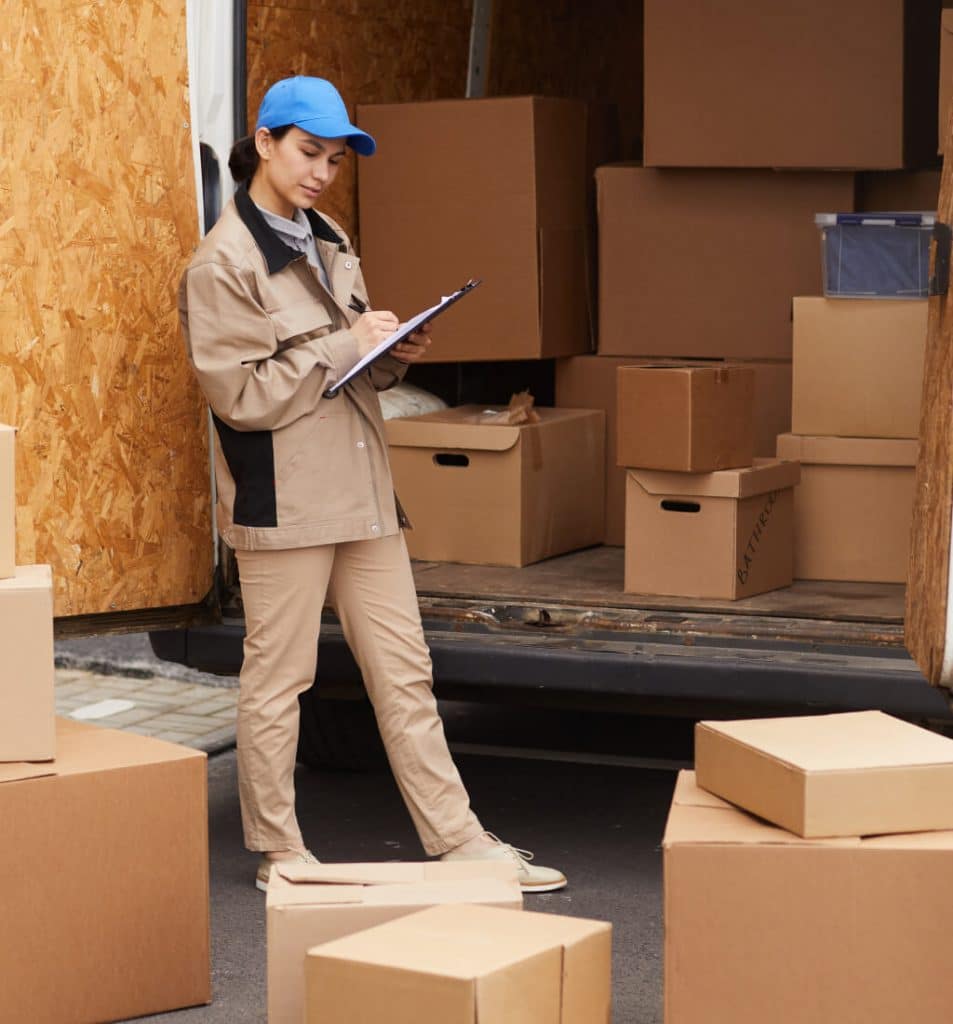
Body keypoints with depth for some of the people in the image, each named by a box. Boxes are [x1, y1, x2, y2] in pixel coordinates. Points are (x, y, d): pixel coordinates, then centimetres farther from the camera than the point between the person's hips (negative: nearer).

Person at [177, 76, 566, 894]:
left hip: (362, 491, 8)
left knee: (404, 671, 8)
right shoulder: (222, 265, -10)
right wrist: (343, 346, -16)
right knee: (277, 676, 3)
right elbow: (241, 394, -16)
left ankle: (458, 839, 12)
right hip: (283, 501, -8)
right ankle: (277, 850, 14)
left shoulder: (330, 246, 15)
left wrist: (392, 355, 0)